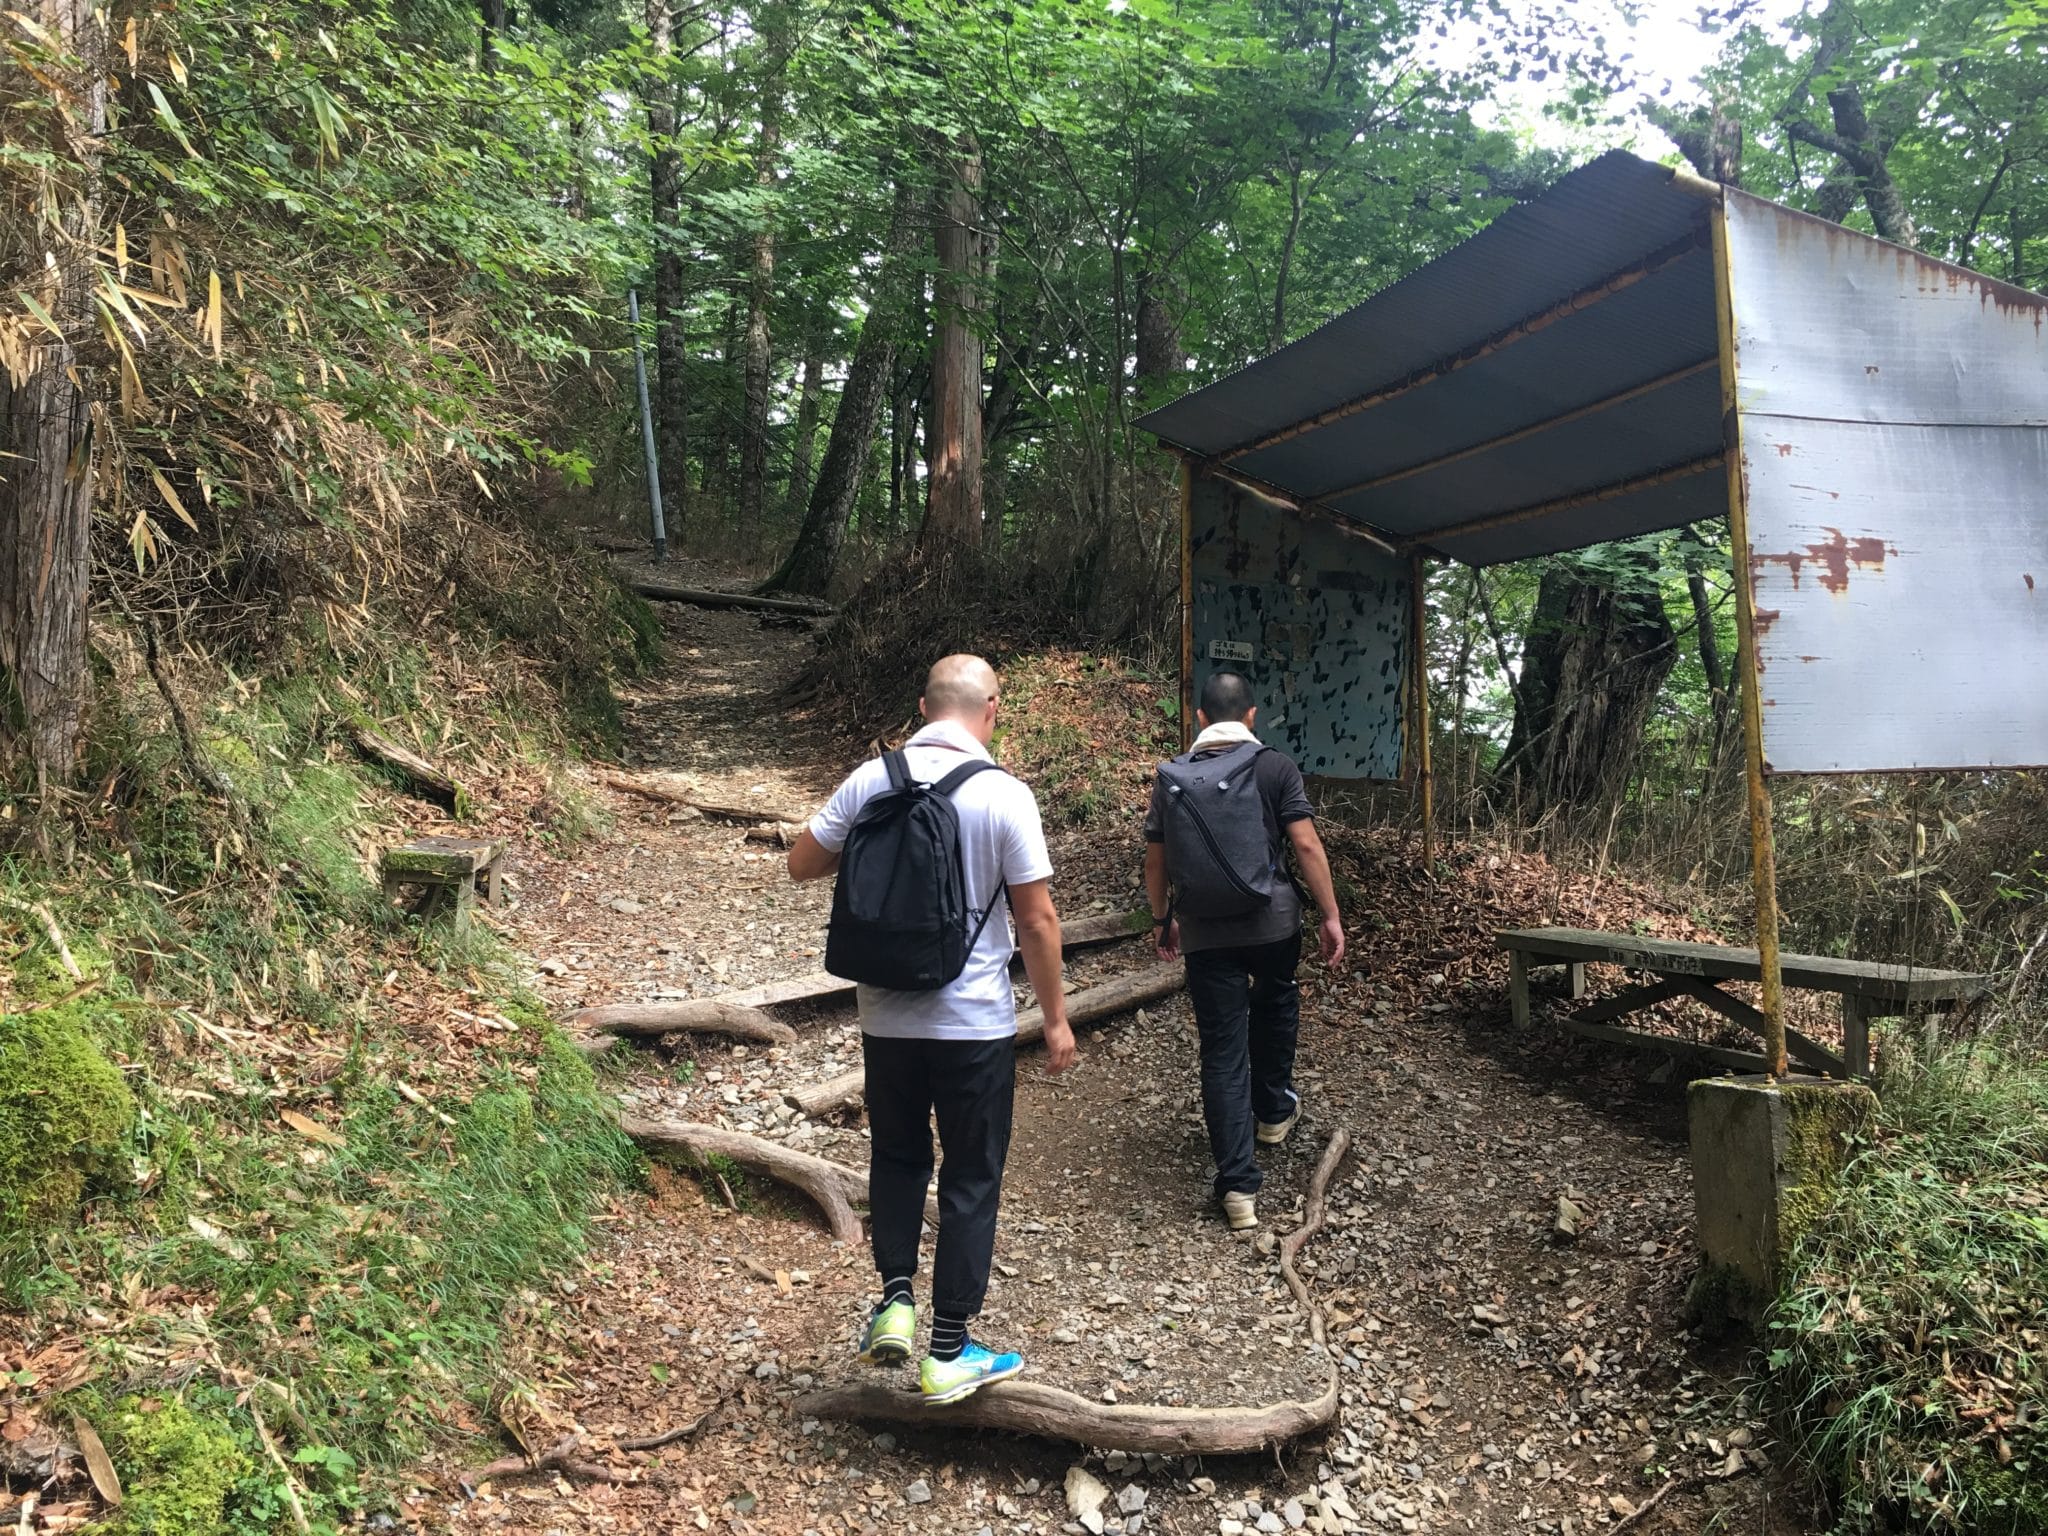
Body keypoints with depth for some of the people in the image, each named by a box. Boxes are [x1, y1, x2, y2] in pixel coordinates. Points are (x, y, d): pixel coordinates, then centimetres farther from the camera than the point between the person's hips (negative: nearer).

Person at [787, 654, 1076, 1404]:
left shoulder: (871, 780, -5)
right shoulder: (1005, 796, -13)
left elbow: (802, 864, 5)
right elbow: (1037, 919, -11)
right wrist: (1056, 1019, -1)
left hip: (887, 1018, 3)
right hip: (977, 1024, -3)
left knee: (897, 1155, 25)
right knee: (971, 1180, 11)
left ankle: (895, 1299, 15)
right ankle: (948, 1353, 19)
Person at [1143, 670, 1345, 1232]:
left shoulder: (1170, 777, 3)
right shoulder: (1275, 766, -5)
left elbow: (1155, 860, 7)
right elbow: (1305, 844, -9)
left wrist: (1161, 918, 21)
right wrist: (1330, 916, -2)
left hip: (1204, 933, 1)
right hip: (1273, 922, -1)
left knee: (1222, 1051, 4)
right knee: (1275, 1007, 29)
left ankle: (1237, 1186, 2)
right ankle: (1273, 1111, 47)